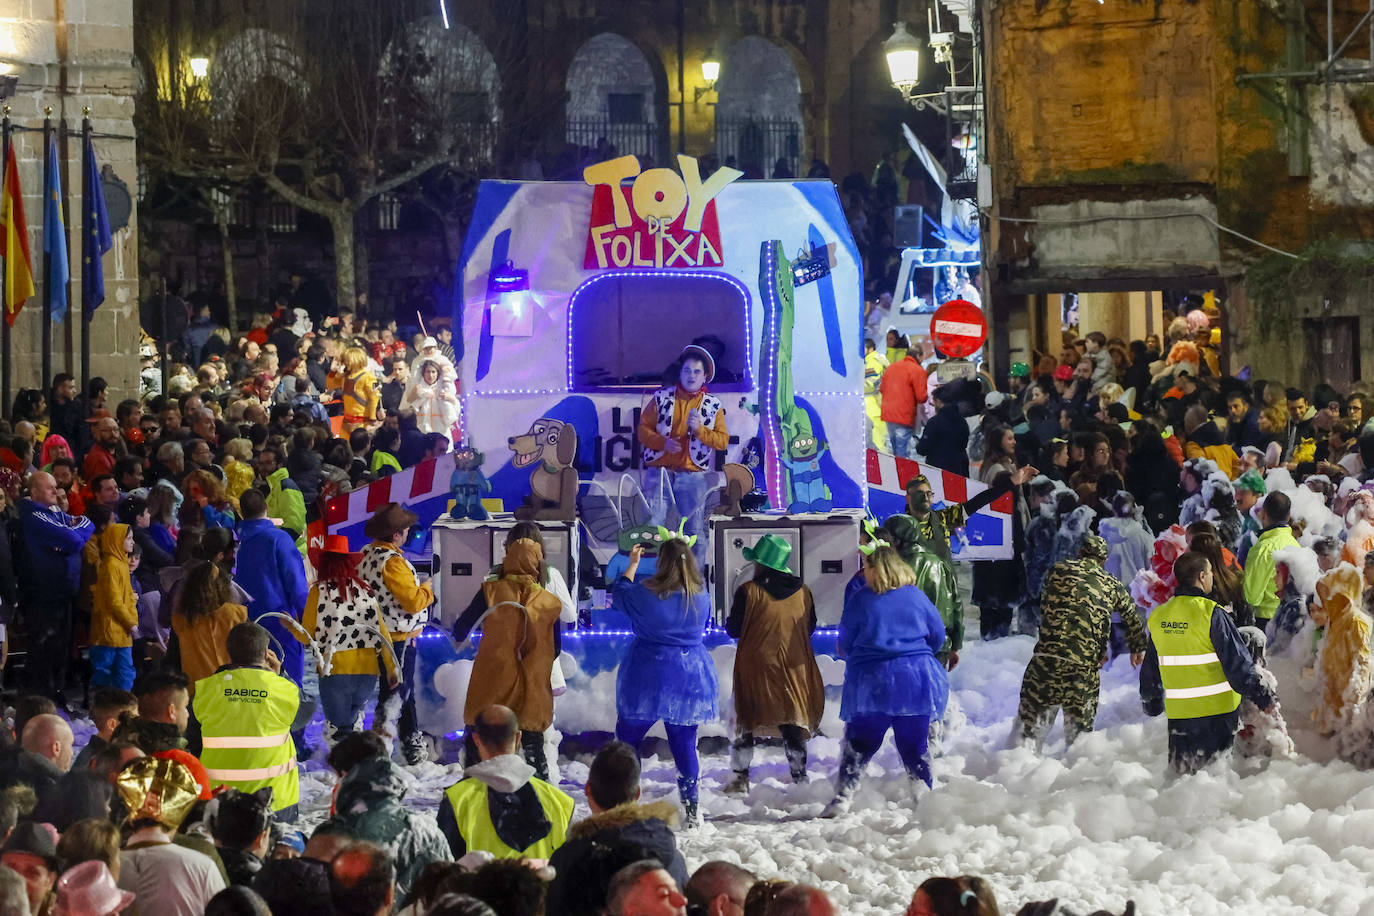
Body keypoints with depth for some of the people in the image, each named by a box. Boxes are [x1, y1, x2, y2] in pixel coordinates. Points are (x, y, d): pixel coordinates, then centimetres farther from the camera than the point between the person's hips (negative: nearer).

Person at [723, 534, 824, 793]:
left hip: (755, 667, -3)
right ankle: (800, 777, 9)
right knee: (793, 727, 10)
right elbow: (810, 628, 12)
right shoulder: (803, 592, 1)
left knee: (745, 725, 8)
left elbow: (733, 630, -6)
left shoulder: (748, 592, -11)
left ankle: (741, 778, 5)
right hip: (794, 669, 3)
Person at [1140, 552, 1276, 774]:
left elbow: (1150, 669, 14)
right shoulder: (1211, 614, -16)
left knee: (1180, 768, 16)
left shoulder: (1158, 616, 4)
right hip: (1217, 710, -5)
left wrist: (1151, 702, 27)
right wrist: (1261, 696, -9)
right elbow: (1237, 662, -16)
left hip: (1178, 712, 5)